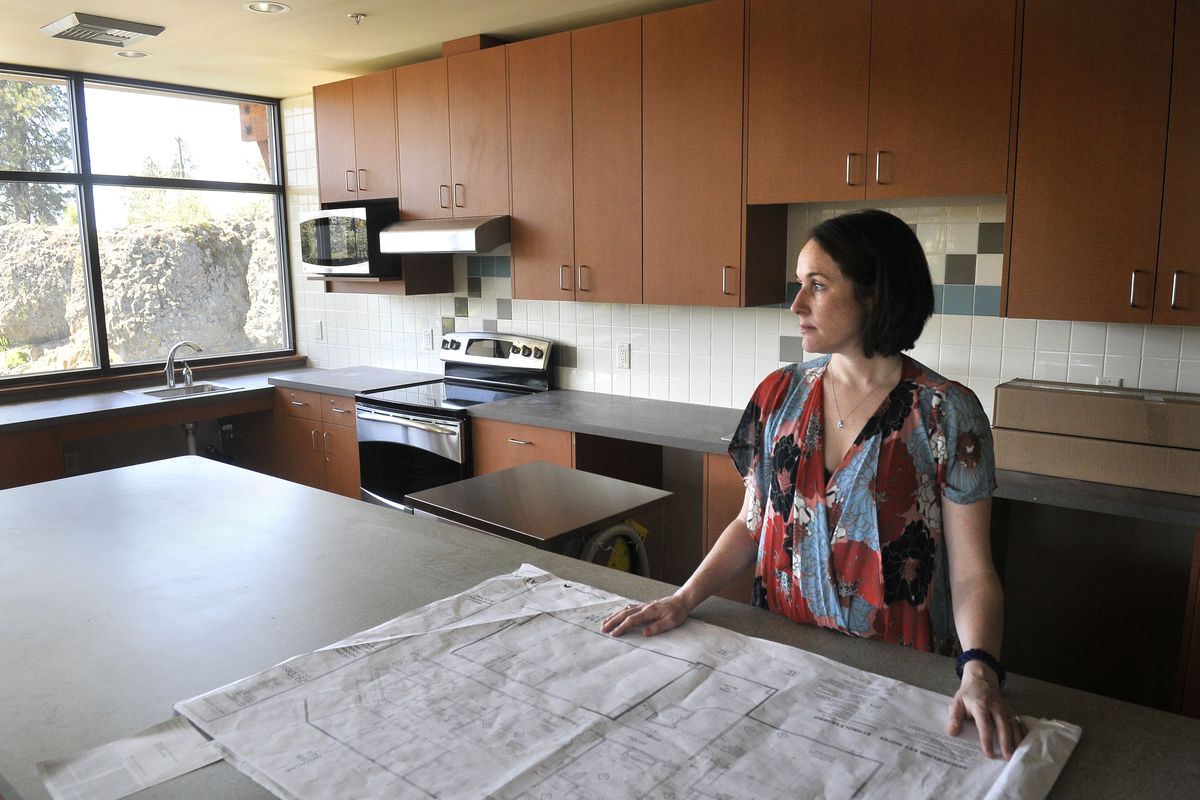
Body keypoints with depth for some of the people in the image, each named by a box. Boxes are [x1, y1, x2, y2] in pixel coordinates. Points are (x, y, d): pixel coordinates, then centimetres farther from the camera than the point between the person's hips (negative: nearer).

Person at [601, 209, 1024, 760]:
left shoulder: (947, 413, -13)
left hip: (898, 668, -3)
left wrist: (979, 671, -29)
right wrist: (683, 600, -7)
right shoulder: (779, 394, -2)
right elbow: (752, 522, 5)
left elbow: (971, 572, -12)